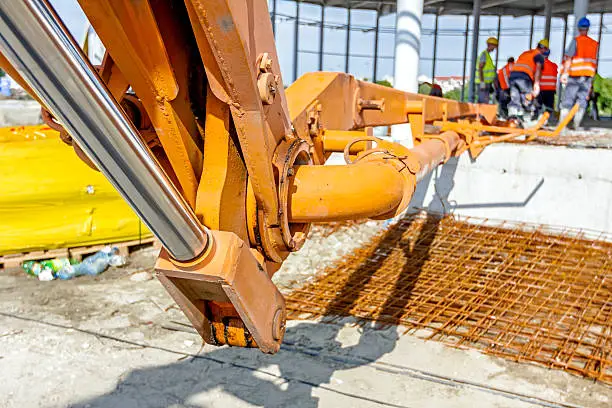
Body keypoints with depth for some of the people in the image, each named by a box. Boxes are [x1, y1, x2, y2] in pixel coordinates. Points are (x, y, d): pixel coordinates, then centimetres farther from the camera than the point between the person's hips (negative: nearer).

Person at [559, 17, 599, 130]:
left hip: (575, 75, -3)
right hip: (588, 76, 3)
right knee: (582, 101, 6)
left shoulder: (576, 41, -3)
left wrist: (565, 73, -14)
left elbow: (569, 58, -12)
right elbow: (595, 62, 14)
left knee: (568, 100, -2)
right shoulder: (594, 44, 11)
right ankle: (576, 125, 4)